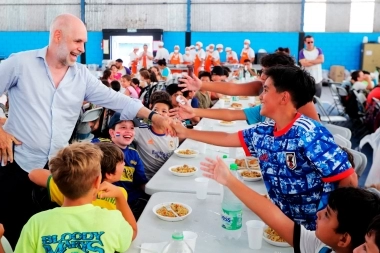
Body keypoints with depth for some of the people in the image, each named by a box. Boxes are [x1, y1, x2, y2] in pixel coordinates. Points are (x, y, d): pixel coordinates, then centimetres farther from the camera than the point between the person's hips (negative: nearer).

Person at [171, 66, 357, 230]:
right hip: (282, 221, 6)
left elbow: (349, 180, -22)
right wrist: (186, 132, 17)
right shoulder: (263, 132, -1)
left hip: (315, 230, -6)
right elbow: (226, 138, 13)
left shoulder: (309, 133, -23)